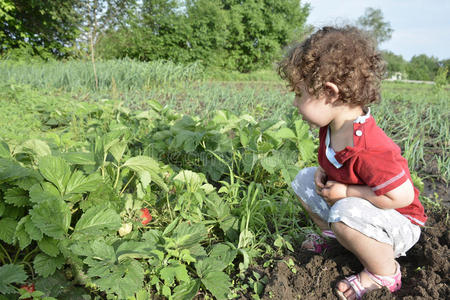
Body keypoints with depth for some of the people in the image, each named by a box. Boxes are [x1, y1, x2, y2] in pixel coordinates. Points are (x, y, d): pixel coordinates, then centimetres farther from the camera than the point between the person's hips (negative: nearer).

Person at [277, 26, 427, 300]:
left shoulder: (368, 149, -38)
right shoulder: (331, 125, -8)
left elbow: (403, 196, -34)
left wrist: (346, 192, -27)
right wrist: (323, 172, -9)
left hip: (400, 224, -8)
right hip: (353, 205, 8)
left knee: (347, 213, -39)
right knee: (304, 179, 2)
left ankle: (386, 274, -11)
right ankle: (331, 234, 17)